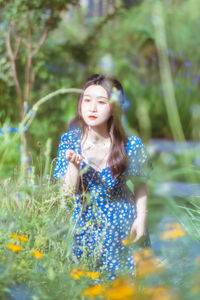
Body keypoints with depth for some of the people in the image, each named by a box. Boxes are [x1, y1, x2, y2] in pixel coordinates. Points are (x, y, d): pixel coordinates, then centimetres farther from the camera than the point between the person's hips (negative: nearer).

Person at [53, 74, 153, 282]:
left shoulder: (131, 145, -19)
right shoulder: (70, 141, -13)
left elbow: (141, 186, -4)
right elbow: (68, 191, -11)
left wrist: (141, 220, -10)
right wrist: (74, 165, -28)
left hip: (122, 224, -2)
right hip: (85, 223, 2)